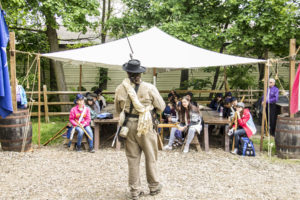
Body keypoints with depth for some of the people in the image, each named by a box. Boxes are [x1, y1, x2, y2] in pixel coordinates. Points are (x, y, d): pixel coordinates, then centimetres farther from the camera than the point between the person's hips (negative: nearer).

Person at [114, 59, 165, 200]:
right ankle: (154, 186, 29)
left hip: (129, 126, 2)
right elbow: (161, 107, -2)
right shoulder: (149, 88, -12)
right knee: (150, 158, 14)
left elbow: (118, 110, 9)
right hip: (146, 126, -2)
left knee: (133, 159, 12)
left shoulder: (120, 89, -4)